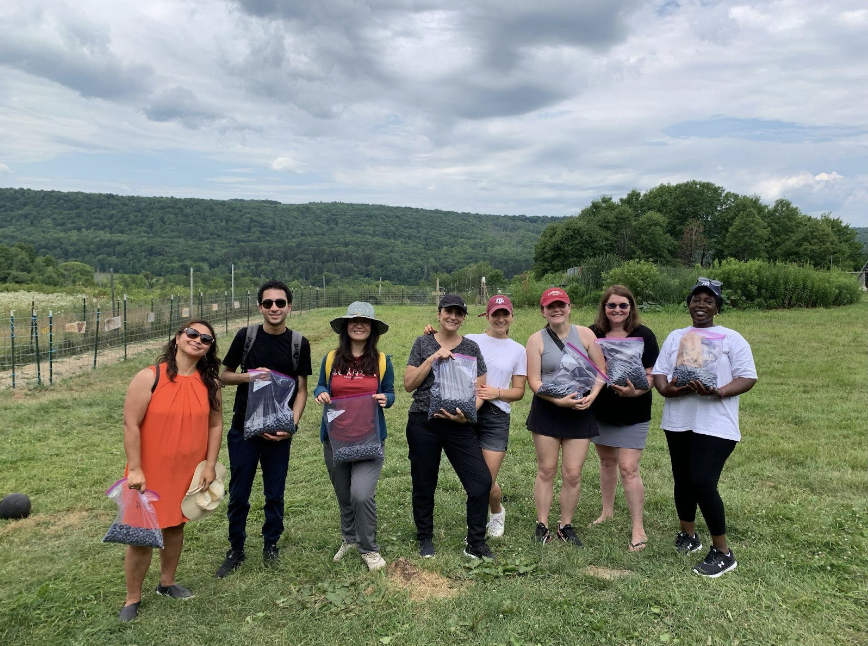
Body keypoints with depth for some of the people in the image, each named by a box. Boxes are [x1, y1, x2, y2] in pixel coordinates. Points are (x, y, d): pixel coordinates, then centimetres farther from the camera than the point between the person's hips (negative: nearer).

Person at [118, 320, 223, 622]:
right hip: (150, 473, -4)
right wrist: (135, 469, -15)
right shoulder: (149, 377, -13)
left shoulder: (210, 383, -1)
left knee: (175, 526, 19)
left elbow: (215, 425, 5)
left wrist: (210, 465, 3)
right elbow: (130, 424, -13)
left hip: (189, 473, 4)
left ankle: (167, 582, 40)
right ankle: (133, 598, 23)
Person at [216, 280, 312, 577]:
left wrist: (292, 424, -13)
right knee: (238, 494, 8)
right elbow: (224, 375, 5)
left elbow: (301, 389, 1)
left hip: (279, 431, 0)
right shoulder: (246, 336, -3)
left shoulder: (299, 343, -2)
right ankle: (236, 550, 26)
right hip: (243, 428, 0)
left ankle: (271, 546, 30)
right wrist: (250, 376, -16)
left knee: (275, 494, 11)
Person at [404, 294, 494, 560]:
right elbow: (408, 384, -1)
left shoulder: (471, 348, 7)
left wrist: (467, 415, -13)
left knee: (482, 481, -8)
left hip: (459, 426, 1)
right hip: (423, 423, -1)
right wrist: (433, 358, -11)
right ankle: (425, 540, 30)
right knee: (424, 484, 8)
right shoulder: (423, 343, 5)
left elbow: (479, 390, 6)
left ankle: (475, 544, 10)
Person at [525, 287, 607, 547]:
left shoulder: (584, 334, 2)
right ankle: (542, 525, 17)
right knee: (546, 471, 6)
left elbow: (601, 371, 4)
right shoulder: (536, 340, -3)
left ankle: (566, 526, 20)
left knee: (573, 474, 3)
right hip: (547, 411, -1)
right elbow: (534, 381, -7)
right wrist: (559, 400, -19)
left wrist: (592, 395, -13)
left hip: (580, 413, 1)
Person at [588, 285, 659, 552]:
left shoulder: (643, 335, -9)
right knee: (607, 461, 19)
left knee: (628, 468, -7)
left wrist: (636, 391, -27)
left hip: (633, 414, -4)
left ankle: (638, 529, 4)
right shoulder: (592, 334, -1)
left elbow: (652, 375, -9)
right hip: (600, 411, 4)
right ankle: (607, 511, 38)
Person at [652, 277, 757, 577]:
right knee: (682, 480, 14)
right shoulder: (675, 337, 13)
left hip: (715, 425, -5)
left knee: (702, 483, -13)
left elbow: (748, 377, -6)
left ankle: (722, 552, 3)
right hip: (678, 423, 5)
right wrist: (666, 388, -14)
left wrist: (719, 392, -23)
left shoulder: (731, 338, 0)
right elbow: (659, 371, 8)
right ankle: (688, 536, 35)